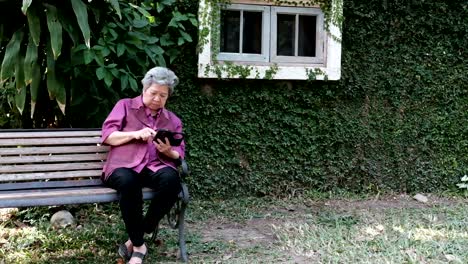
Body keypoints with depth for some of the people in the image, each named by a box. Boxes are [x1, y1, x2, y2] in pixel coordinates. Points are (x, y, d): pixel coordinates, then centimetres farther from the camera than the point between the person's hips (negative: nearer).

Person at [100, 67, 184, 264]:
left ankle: (135, 240, -21)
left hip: (156, 167, 3)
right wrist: (135, 134, -12)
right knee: (128, 182, -41)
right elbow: (107, 136, 4)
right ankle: (139, 245, -24)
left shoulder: (173, 120, 23)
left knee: (171, 179, -35)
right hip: (123, 166, -3)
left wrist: (169, 151, -7)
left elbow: (179, 154, 18)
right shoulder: (125, 106, 15)